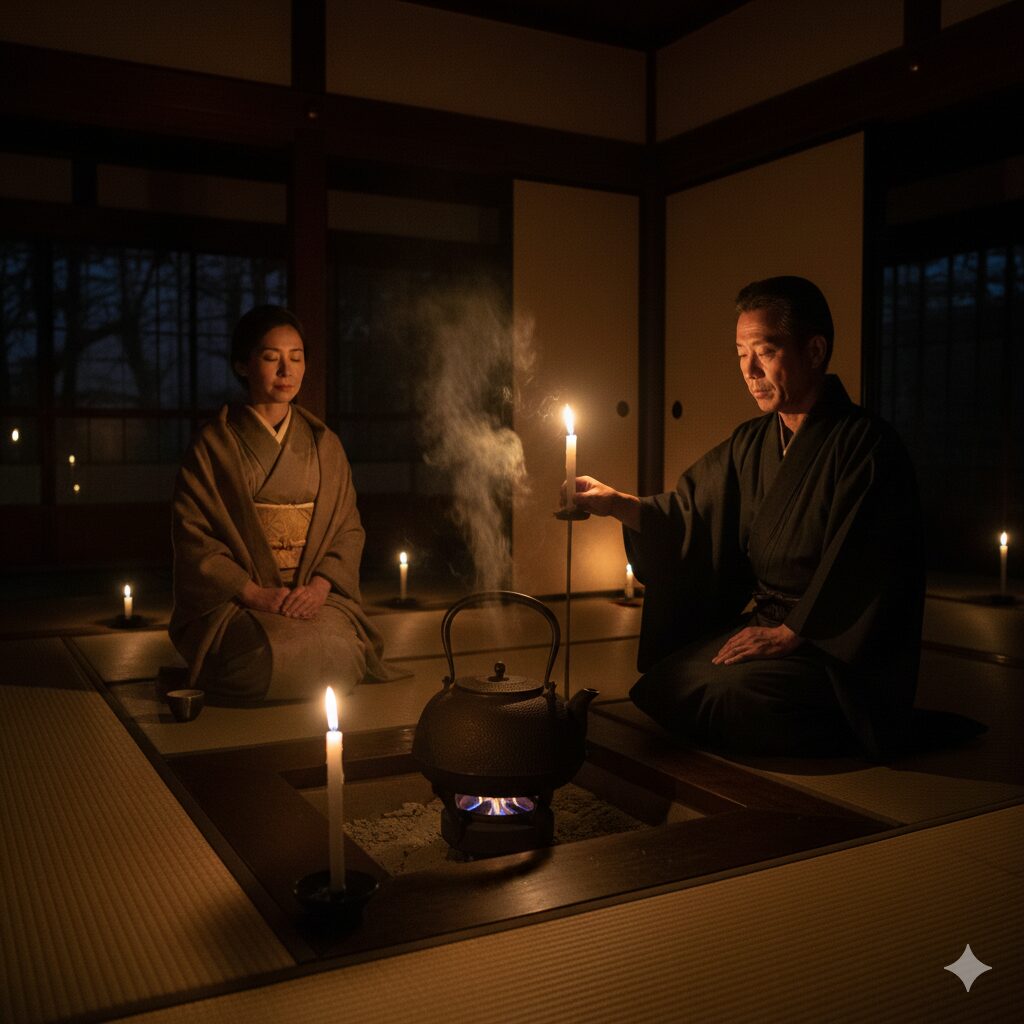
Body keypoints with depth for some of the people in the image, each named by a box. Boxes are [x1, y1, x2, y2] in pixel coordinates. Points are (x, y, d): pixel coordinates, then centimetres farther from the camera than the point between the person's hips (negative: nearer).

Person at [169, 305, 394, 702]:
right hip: (235, 603, -2)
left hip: (314, 596, 3)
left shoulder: (325, 445, 13)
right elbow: (193, 538, -2)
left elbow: (349, 528, 10)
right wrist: (255, 593, -14)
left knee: (339, 649, -29)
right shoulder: (213, 446, 3)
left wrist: (319, 586, -9)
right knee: (274, 653, -32)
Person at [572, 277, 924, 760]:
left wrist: (790, 633, -17)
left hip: (838, 648, -6)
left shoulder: (867, 444, -12)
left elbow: (861, 568, -18)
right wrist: (616, 503, -13)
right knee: (664, 684, -13)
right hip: (761, 623, 6)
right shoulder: (751, 443, 11)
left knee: (727, 696, -27)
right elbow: (688, 509, 4)